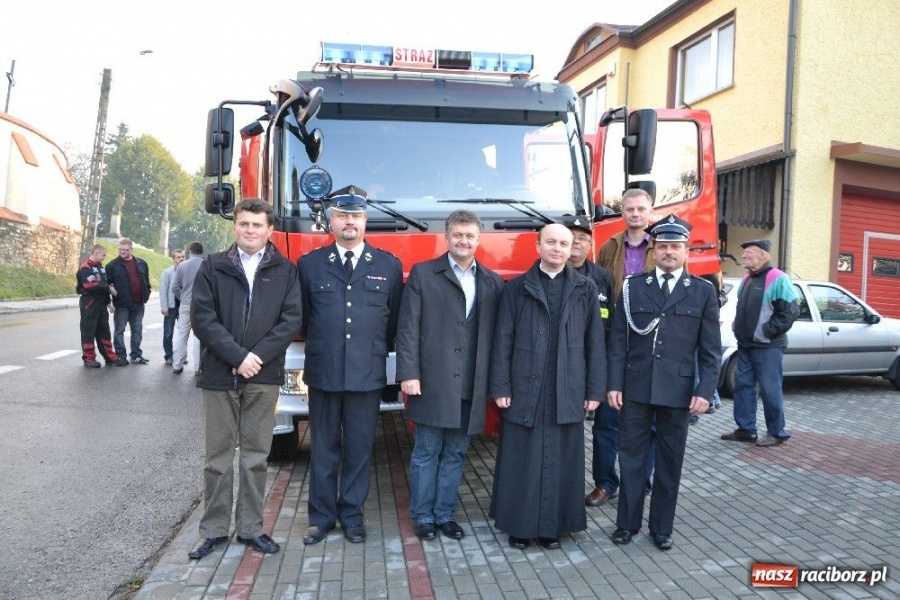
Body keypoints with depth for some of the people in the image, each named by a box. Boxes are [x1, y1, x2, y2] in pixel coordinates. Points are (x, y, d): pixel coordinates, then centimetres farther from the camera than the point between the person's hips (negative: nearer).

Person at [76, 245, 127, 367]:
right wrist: (108, 288, -16)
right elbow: (90, 286, -23)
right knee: (89, 331, -1)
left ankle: (110, 357, 17)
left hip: (101, 303, 9)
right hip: (89, 303, -9)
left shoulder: (100, 267, 16)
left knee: (104, 330, 12)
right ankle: (89, 358, 6)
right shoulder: (85, 268, -12)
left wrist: (108, 301, 17)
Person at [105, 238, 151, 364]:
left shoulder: (142, 263, 10)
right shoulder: (113, 265, -2)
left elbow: (146, 281, 16)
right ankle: (120, 356, 10)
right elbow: (107, 283, -2)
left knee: (137, 330, 8)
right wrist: (111, 290, -18)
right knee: (119, 330, 3)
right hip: (122, 304, -3)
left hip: (138, 303, 4)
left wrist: (146, 294, 7)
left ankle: (136, 355, 16)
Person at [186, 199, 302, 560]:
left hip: (263, 376, 0)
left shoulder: (285, 270, 6)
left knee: (256, 455, 7)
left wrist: (258, 356, -12)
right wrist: (237, 356, -12)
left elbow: (291, 320, -1)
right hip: (218, 374, 0)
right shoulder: (213, 267, 5)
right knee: (218, 455, 7)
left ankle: (250, 528, 19)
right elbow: (202, 317, -4)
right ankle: (214, 530, 19)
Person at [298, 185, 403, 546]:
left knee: (359, 449, 8)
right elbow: (302, 317, 12)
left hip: (368, 374, 0)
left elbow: (395, 320, 9)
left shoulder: (389, 266, 5)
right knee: (323, 448, 9)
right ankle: (321, 516, 21)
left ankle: (352, 515, 22)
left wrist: (377, 350, 9)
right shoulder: (310, 264, 5)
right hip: (323, 372, 0)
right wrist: (322, 345, 12)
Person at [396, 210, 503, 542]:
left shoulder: (493, 282, 10)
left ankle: (446, 514, 25)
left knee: (455, 454, 12)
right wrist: (408, 373, -11)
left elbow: (496, 335, 8)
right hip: (432, 383, -3)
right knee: (426, 453, 6)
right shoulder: (422, 274, 1)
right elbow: (407, 328, -4)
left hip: (471, 387, 3)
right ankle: (422, 516, 20)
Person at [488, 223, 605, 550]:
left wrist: (594, 390, 2)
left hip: (568, 393, 1)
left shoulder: (586, 288, 6)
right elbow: (503, 340, 1)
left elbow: (594, 342, 6)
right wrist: (500, 387, -5)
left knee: (561, 461, 8)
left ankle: (553, 525, 22)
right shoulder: (516, 287, 3)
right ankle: (519, 525, 19)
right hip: (524, 390, -1)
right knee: (521, 461, 5)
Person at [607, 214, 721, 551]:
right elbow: (618, 340, 2)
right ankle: (627, 523, 22)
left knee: (670, 460, 9)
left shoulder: (703, 292, 3)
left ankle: (662, 527, 23)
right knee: (631, 456, 8)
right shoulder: (632, 287, 4)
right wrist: (614, 384, -4)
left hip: (678, 390, 0)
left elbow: (710, 349, 2)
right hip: (635, 388, 0)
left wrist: (705, 391, -7)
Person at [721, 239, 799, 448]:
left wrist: (765, 331, -17)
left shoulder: (777, 279, -12)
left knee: (770, 390, -2)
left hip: (767, 347, -8)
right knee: (743, 386, 10)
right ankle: (745, 429, 18)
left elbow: (791, 312, -17)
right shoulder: (747, 279, 14)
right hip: (745, 345, 9)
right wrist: (737, 327, 10)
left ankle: (777, 432, 10)